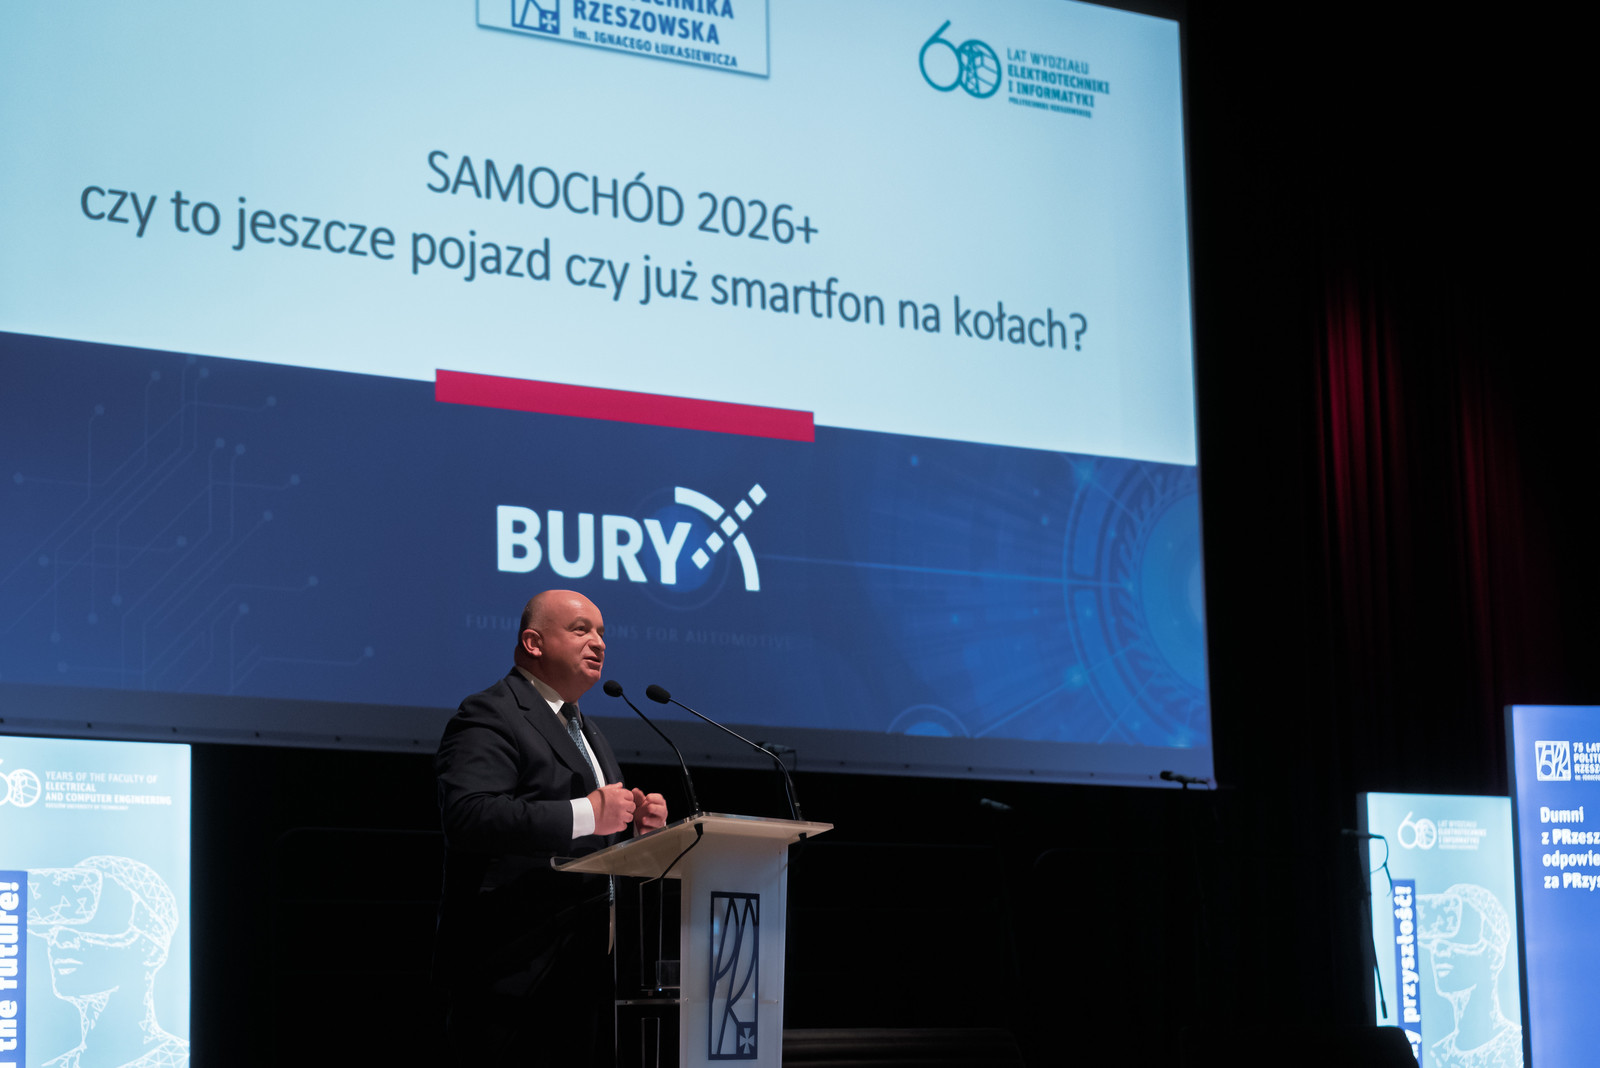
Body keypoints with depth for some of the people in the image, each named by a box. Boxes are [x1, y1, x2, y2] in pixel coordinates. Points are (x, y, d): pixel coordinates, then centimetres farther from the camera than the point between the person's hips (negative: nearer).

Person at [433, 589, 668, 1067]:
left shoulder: (585, 728, 24)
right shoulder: (489, 717, -8)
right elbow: (467, 815, -26)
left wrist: (638, 822, 7)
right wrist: (587, 815, -26)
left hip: (586, 969, 9)